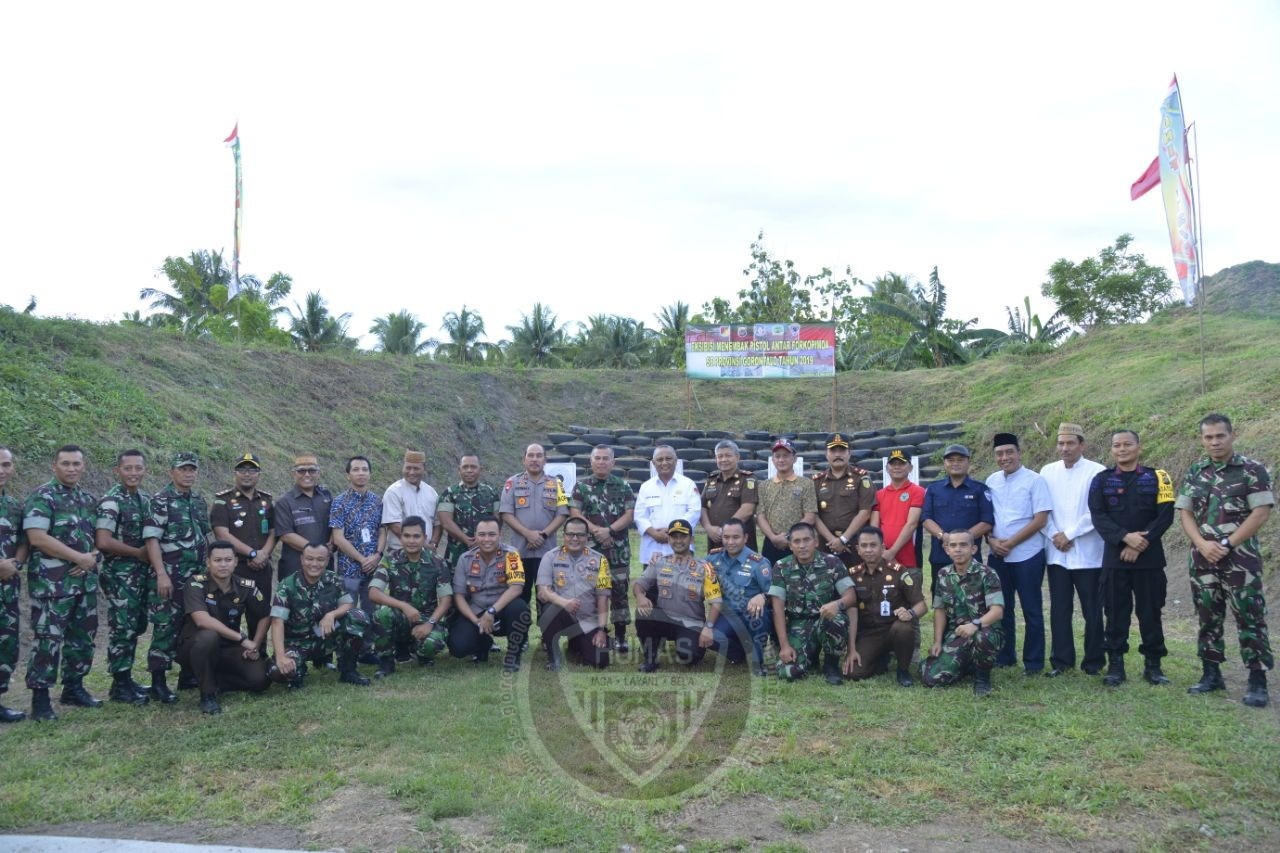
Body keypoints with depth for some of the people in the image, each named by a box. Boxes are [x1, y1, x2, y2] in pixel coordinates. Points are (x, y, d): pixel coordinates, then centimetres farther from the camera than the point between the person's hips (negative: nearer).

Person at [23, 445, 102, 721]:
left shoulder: (89, 500, 13)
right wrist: (80, 557, -16)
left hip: (85, 580, 7)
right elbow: (37, 537, -18)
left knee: (82, 636, 12)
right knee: (48, 639, -5)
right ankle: (40, 698, 1)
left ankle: (74, 688, 24)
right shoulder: (41, 497, -8)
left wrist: (92, 557, -4)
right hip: (52, 582, -7)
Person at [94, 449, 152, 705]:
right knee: (123, 629, -4)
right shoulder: (111, 501, -13)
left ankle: (126, 678, 22)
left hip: (142, 574, 8)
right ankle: (120, 686, 4)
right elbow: (103, 542, -21)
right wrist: (139, 552, -12)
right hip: (120, 575, -8)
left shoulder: (146, 499, 11)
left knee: (136, 627, 12)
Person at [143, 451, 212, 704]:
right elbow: (151, 539, -14)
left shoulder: (199, 501, 12)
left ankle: (188, 674, 23)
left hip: (198, 577, 7)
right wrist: (161, 574, -21)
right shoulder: (160, 501, -8)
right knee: (166, 628, -4)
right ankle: (158, 682, 2)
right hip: (170, 577, -7)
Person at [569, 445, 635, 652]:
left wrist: (609, 530, -13)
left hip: (619, 549, 0)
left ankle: (620, 637, 7)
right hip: (590, 548, 0)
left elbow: (629, 515, 0)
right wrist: (595, 530, -13)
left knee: (620, 590, 0)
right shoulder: (581, 486, 7)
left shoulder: (623, 486, 7)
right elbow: (575, 514, -2)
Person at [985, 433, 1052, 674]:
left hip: (1027, 555, -4)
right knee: (1002, 607, 12)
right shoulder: (991, 481, 7)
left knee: (1031, 609, 4)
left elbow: (1040, 519, -11)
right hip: (998, 556, 5)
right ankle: (1004, 655, 23)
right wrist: (992, 540, -6)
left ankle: (1034, 661, 12)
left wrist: (1011, 543, -14)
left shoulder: (1034, 480, -7)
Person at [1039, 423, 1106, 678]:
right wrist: (1054, 535, -6)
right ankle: (1061, 660, 14)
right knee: (1059, 609, 7)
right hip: (1056, 553, 4)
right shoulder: (1048, 471, 8)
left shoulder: (1097, 472, -5)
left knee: (1092, 610, 5)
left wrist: (1069, 534, -12)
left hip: (1087, 554, -3)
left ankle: (1093, 661, 16)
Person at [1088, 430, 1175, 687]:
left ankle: (1153, 665, 16)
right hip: (1114, 557, 0)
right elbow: (1098, 515, -5)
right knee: (1116, 612, 4)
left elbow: (1165, 515, -4)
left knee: (1150, 612, 5)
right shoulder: (1101, 480, 5)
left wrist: (1141, 543, -13)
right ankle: (1115, 665, 12)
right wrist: (1125, 537, -19)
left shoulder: (1157, 477, 4)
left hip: (1149, 558, 0)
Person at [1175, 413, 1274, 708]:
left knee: (1249, 617, -3)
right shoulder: (1193, 473, 9)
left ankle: (1258, 681, 4)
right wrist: (1202, 544, -10)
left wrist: (1227, 545, -14)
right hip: (1203, 559, 4)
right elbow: (1185, 513, 7)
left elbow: (1261, 512, -10)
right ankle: (1212, 674, 19)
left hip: (1241, 558, -4)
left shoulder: (1253, 470, -4)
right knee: (1208, 617, 9)